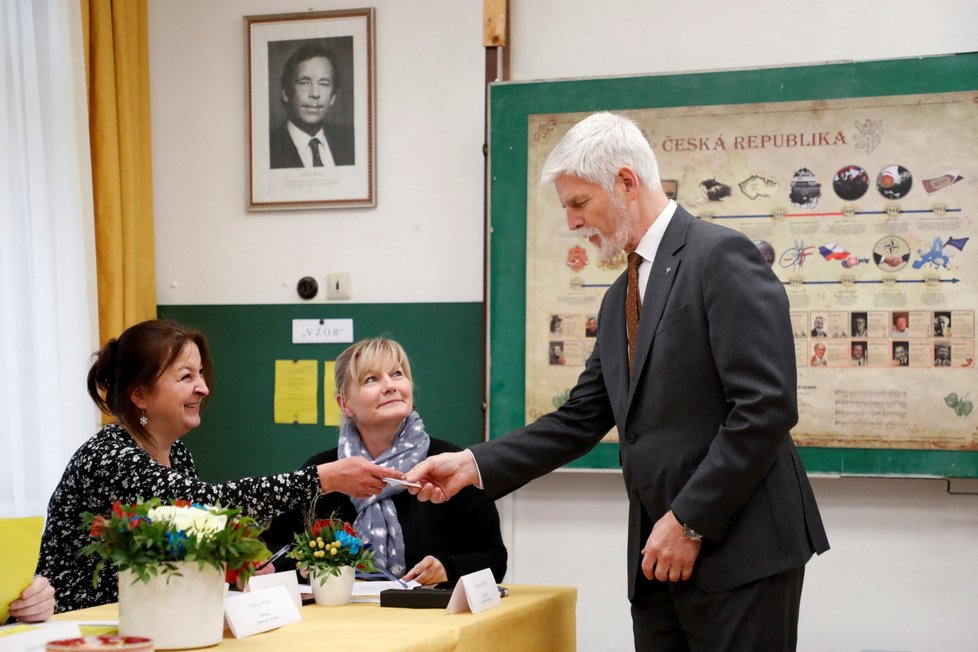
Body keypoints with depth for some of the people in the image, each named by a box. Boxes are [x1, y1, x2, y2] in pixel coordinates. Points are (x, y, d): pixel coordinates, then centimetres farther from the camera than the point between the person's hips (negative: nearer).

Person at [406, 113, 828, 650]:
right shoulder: (620, 297, 16)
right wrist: (475, 465, 6)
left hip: (739, 546, -8)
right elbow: (581, 419, 16)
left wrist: (690, 522, -16)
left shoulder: (721, 257, -11)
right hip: (660, 553, 8)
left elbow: (766, 407, -18)